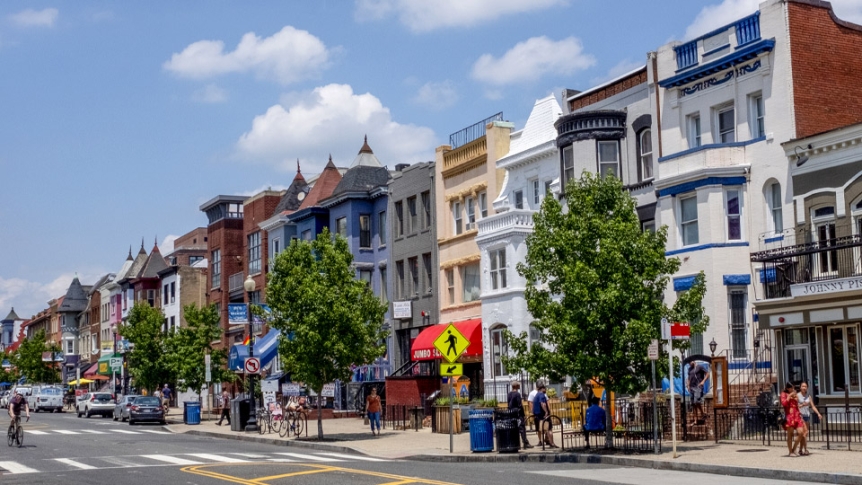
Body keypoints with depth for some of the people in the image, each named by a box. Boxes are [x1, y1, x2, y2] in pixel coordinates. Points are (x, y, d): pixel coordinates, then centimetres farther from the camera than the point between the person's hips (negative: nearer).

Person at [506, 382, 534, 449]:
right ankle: (526, 443, -7)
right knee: (522, 428, -5)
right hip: (518, 413, -8)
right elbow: (520, 405, -16)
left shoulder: (509, 394, 10)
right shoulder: (517, 394, -14)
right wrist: (524, 414, -11)